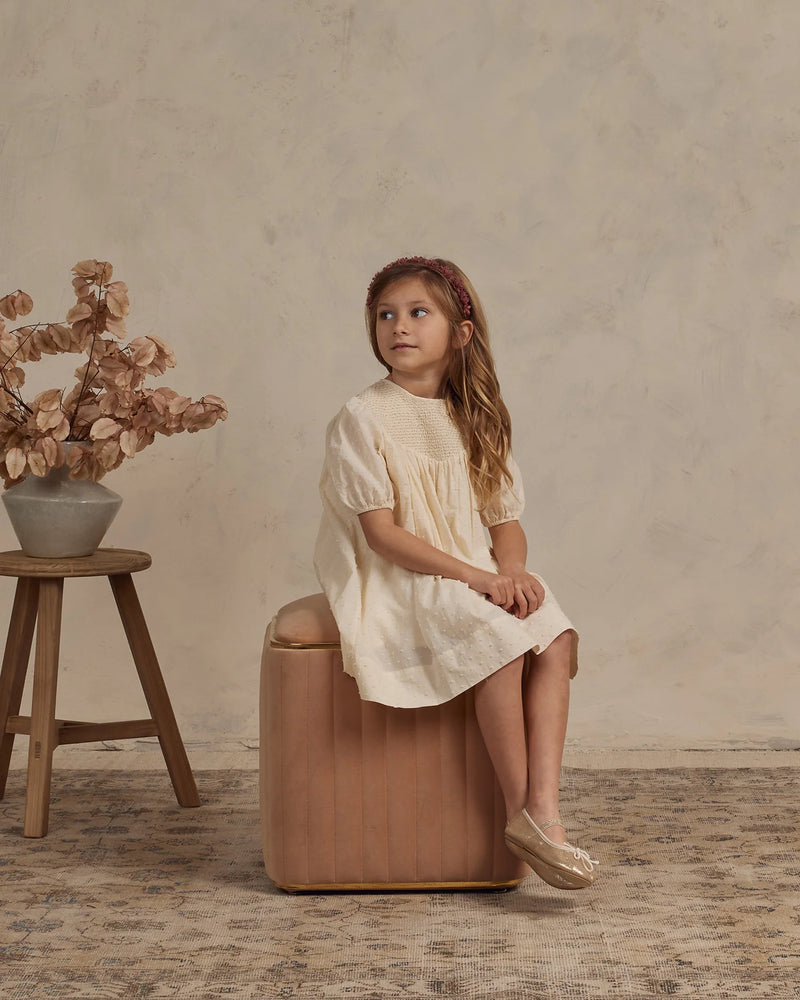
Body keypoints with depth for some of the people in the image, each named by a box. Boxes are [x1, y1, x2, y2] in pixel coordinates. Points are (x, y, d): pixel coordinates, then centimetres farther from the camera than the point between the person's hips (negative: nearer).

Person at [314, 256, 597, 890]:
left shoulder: (475, 422, 12)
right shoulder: (363, 419, -6)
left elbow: (506, 521, 9)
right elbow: (381, 533, -13)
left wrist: (512, 571, -15)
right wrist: (475, 578, -20)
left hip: (478, 578, 6)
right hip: (398, 584, -5)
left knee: (557, 637, -21)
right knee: (501, 639, -29)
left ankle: (543, 806, -26)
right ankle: (520, 812, -19)